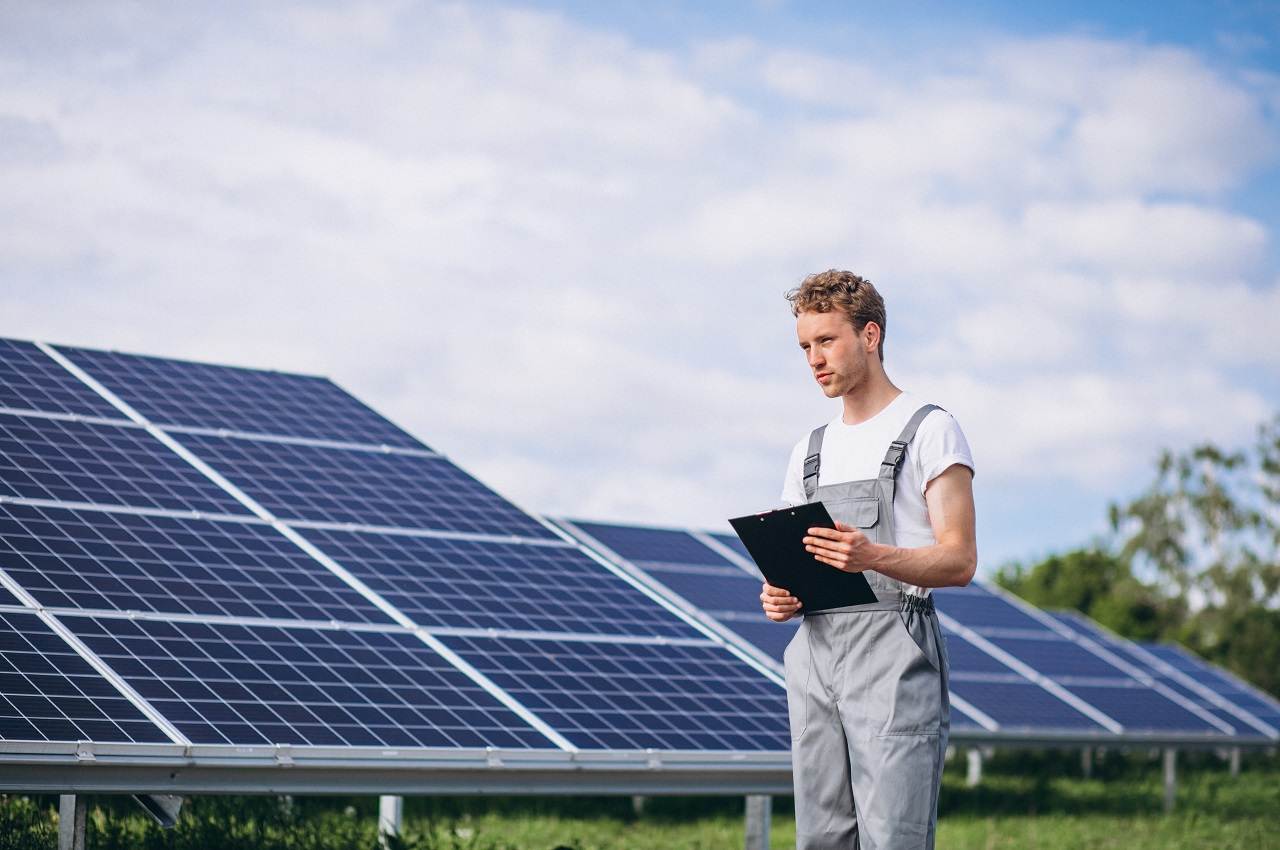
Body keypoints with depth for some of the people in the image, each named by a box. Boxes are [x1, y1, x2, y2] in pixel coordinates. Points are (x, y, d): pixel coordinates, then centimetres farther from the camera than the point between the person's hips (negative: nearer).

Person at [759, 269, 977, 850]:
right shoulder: (810, 450, 22)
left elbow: (959, 561, -7)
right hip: (815, 648, 7)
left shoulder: (929, 429, 1)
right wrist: (779, 597, -1)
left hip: (893, 652, -7)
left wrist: (872, 555, -25)